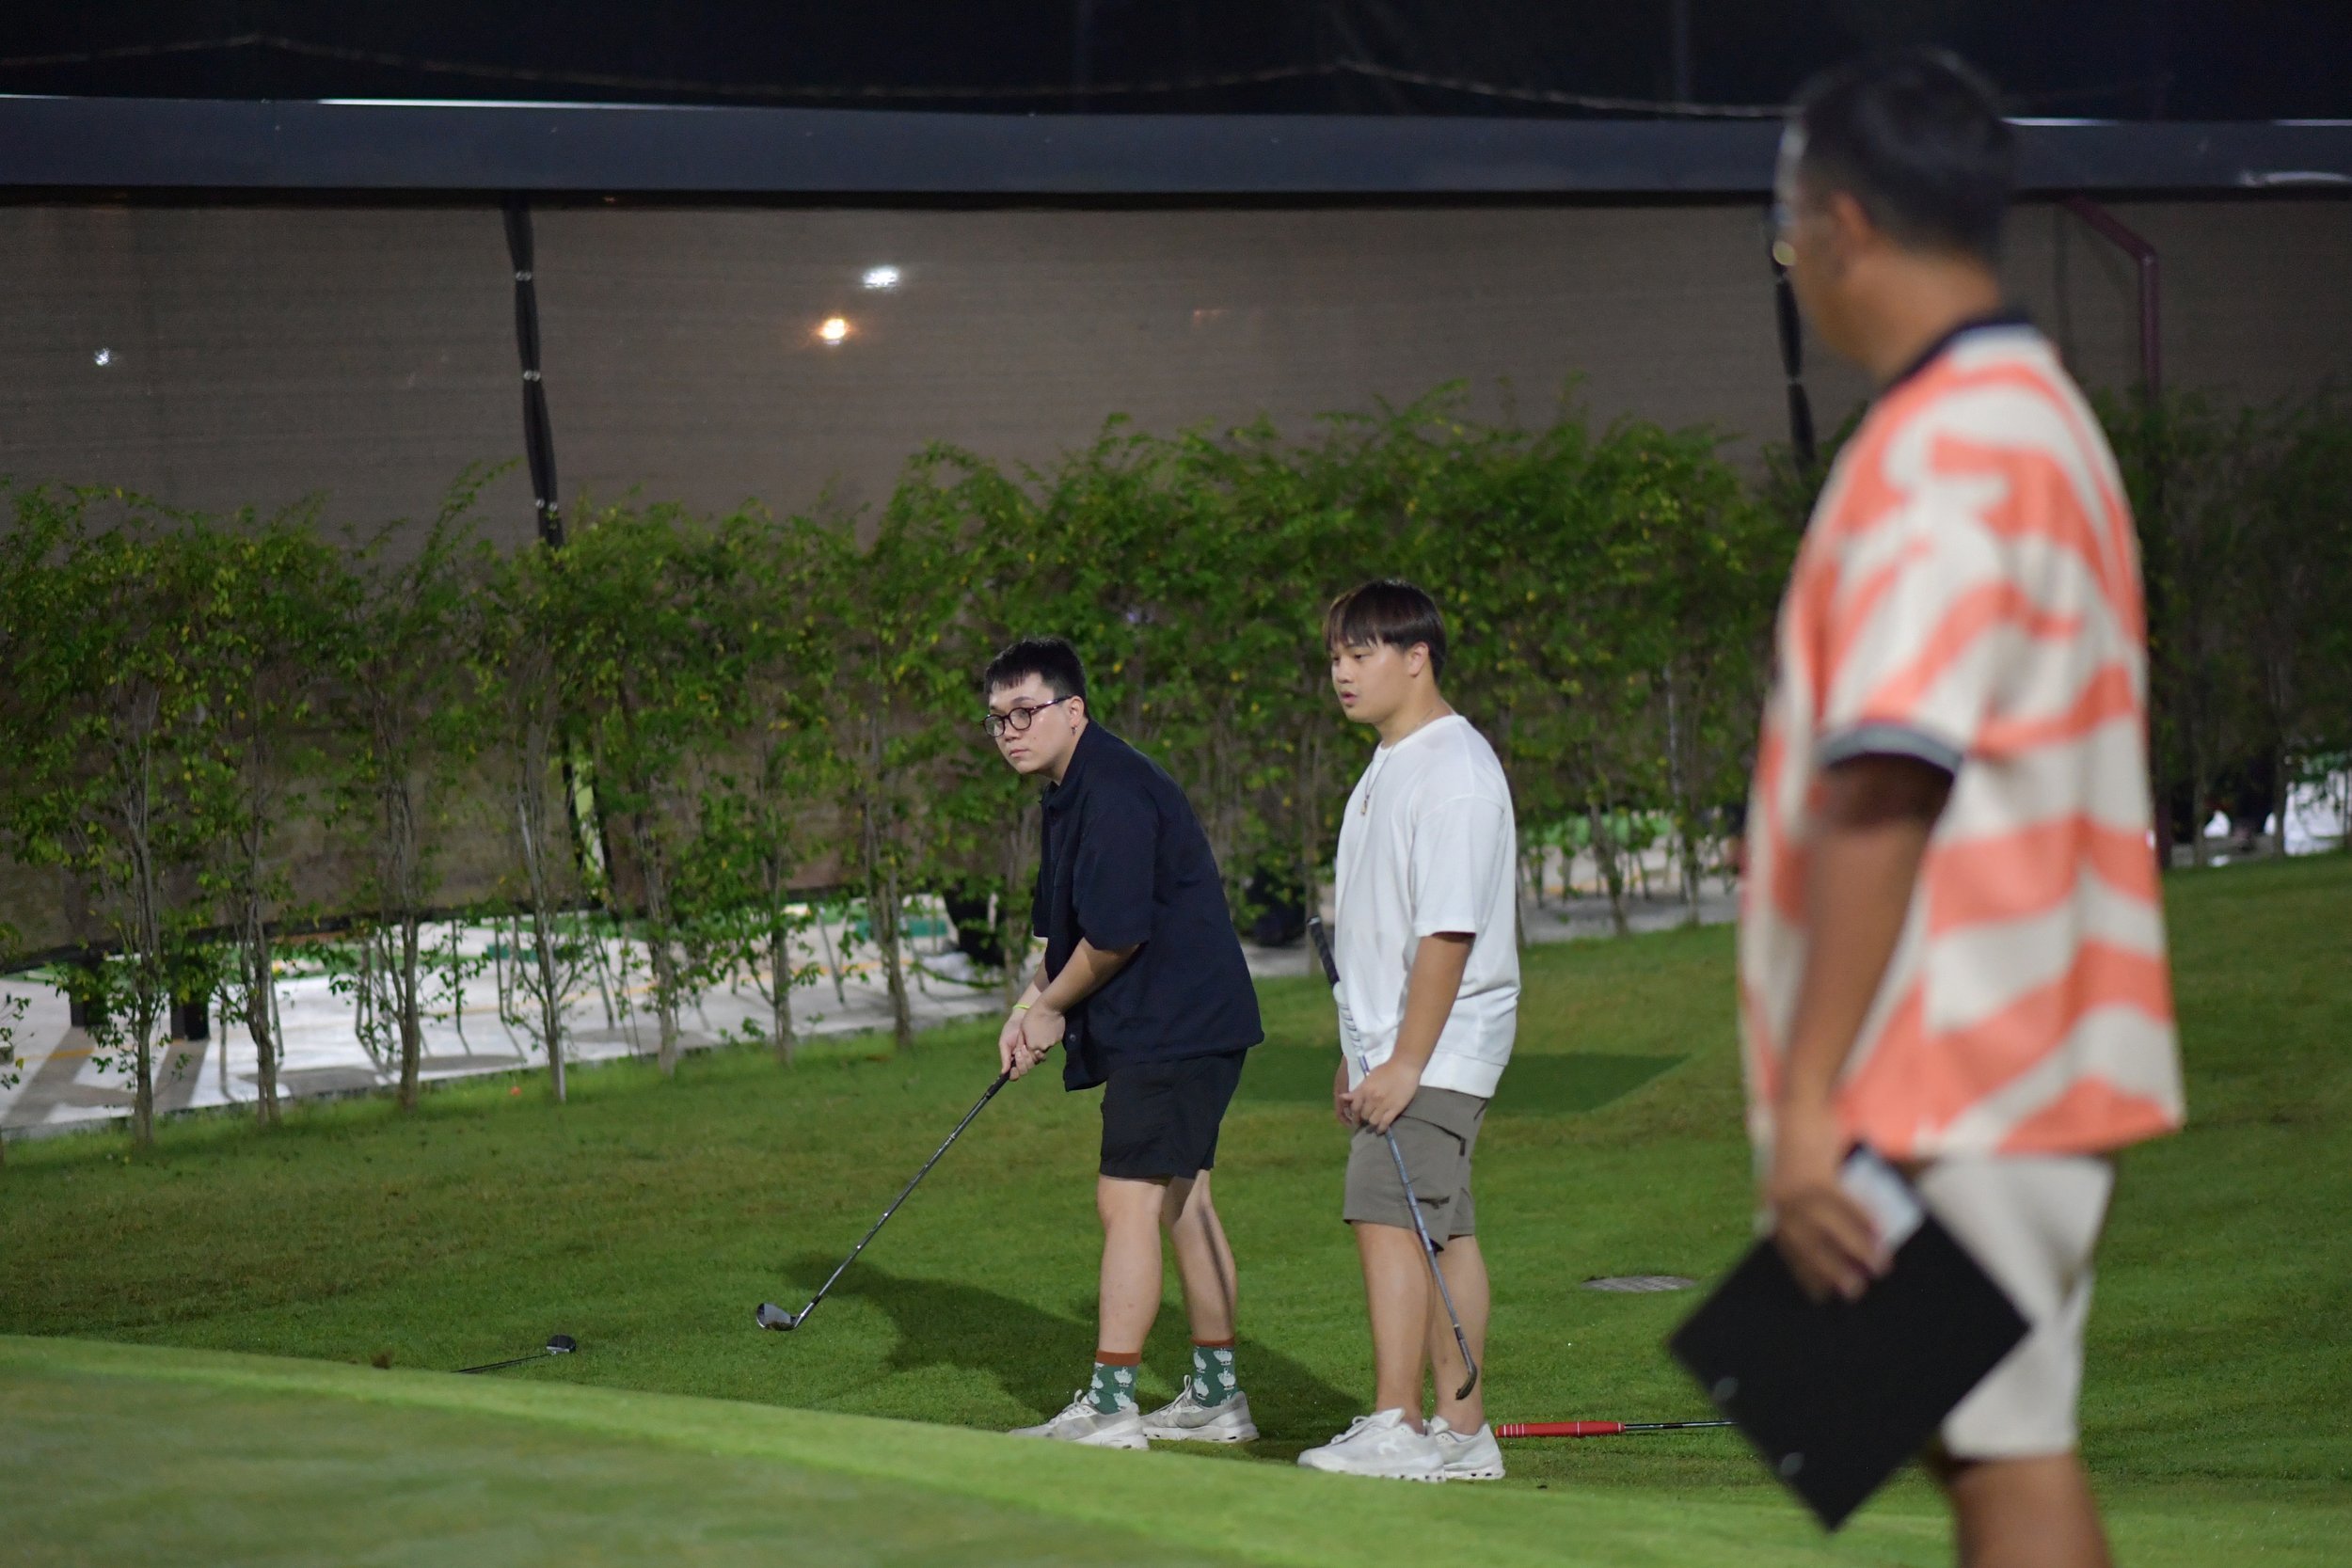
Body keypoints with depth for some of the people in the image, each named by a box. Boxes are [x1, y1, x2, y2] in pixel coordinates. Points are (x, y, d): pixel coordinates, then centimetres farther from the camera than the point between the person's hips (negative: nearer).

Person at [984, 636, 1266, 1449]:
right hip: (1188, 1025, 11)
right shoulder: (1071, 792, 15)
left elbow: (1116, 934, -23)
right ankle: (1216, 1396, 21)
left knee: (1129, 1200, -11)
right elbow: (1065, 927, 22)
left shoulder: (1113, 793, -19)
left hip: (1174, 1029, -11)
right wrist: (1033, 1003, 7)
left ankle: (1110, 1405, -11)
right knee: (1183, 1200, 14)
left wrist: (1054, 1007, -7)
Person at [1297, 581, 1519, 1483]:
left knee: (1386, 1214, -15)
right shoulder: (1389, 766, 17)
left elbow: (1447, 933, -21)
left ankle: (1395, 1427, -17)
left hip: (1438, 1047, -10)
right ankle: (1461, 1429, 12)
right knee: (1442, 1231, 9)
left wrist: (1405, 1063, -22)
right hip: (1397, 1047, 10)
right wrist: (1359, 1053, 22)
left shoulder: (1453, 771, -15)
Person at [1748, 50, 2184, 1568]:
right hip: (2040, 1052, 10)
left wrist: (1808, 1098, -24)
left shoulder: (1939, 449, -16)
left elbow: (1886, 786, -23)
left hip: (1948, 1081, -10)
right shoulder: (2047, 417, 16)